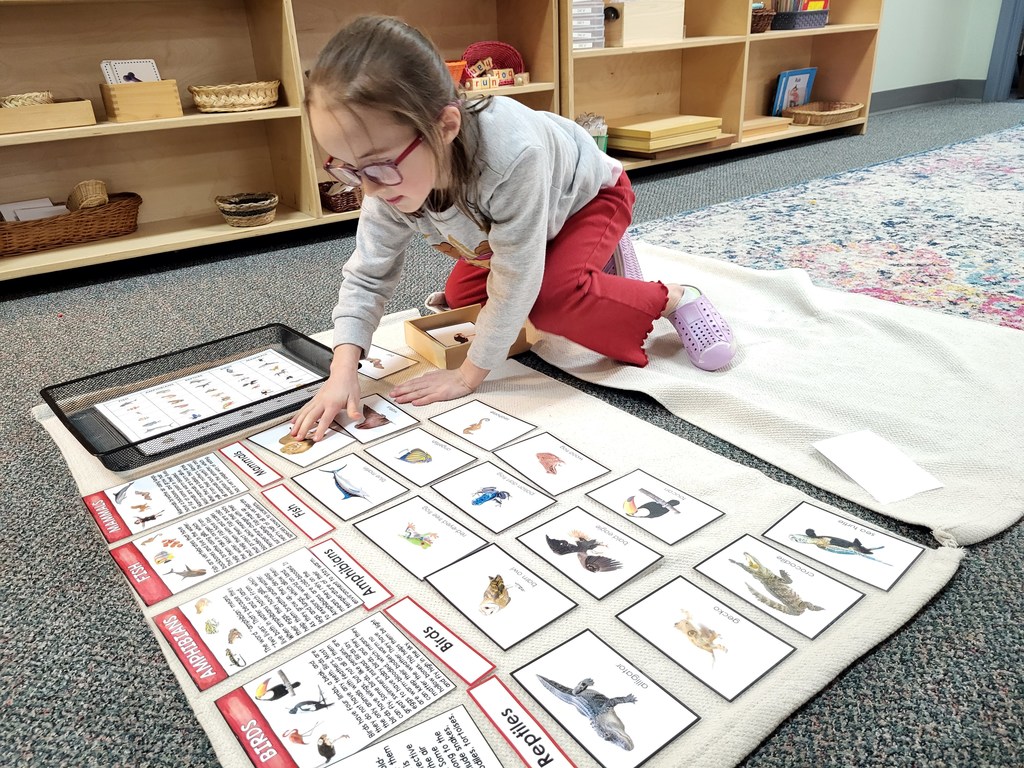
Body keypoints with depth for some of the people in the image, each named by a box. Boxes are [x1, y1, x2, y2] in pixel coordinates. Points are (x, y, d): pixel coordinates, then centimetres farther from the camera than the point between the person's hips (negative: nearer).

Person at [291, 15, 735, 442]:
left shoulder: (510, 154, -47)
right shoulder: (391, 175, -28)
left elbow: (514, 281, -38)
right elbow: (367, 275, -18)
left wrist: (469, 375, -28)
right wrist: (343, 370, -31)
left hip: (588, 194, -7)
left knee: (552, 300, -31)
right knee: (460, 300, 11)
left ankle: (674, 299, -7)